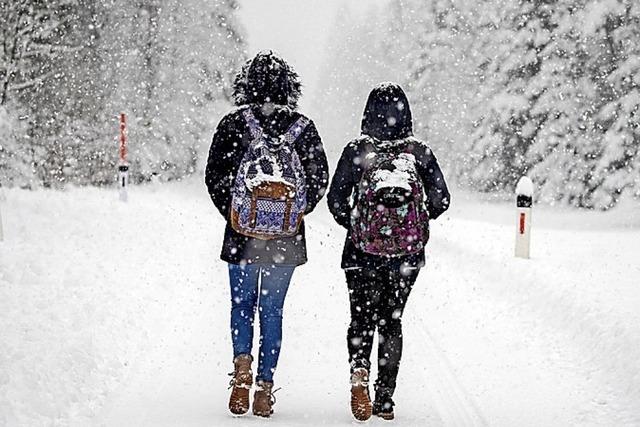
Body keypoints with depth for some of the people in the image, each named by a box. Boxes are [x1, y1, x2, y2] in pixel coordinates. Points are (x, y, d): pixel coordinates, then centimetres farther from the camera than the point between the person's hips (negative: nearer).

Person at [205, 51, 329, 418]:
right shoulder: (304, 128, -2)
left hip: (243, 236, -1)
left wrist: (232, 214, 7)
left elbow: (215, 176, -5)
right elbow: (320, 178, -1)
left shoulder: (234, 124, -5)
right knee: (272, 310, 10)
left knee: (242, 305, 15)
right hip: (287, 240, 1)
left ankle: (242, 363, -8)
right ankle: (265, 387, 9)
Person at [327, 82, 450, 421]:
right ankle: (385, 400, 12)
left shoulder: (357, 151, -5)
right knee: (391, 322, 13)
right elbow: (441, 200, -3)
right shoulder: (419, 152, -2)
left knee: (362, 319, 10)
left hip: (363, 252, -1)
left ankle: (359, 370, -19)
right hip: (407, 253, 1)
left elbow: (336, 200, -6)